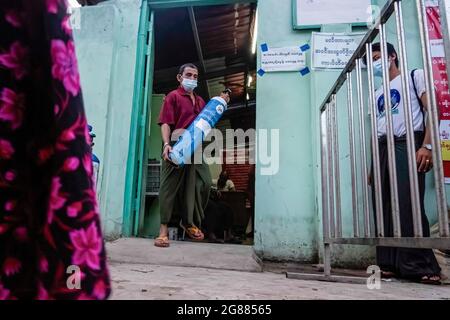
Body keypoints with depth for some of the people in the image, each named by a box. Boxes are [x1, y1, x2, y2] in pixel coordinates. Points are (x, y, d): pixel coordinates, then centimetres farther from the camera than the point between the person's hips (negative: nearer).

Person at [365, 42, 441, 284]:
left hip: (408, 144, -6)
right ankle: (389, 264, 5)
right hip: (383, 149, 6)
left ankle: (421, 266, -8)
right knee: (384, 207, 0)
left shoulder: (414, 76, 10)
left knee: (409, 204, -15)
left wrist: (427, 145, -17)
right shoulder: (377, 94, 26)